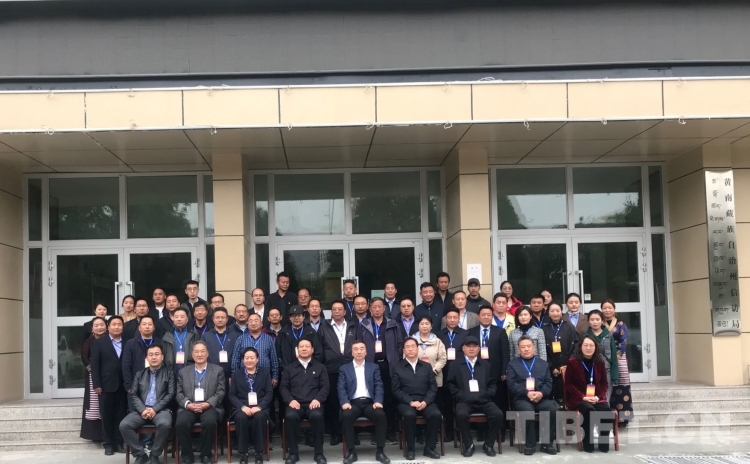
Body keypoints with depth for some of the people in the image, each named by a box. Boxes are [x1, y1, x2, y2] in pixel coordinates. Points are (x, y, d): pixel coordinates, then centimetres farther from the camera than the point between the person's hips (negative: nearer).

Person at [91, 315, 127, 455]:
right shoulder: (99, 343, 4)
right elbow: (95, 365, -1)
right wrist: (96, 385, -8)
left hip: (123, 386, 1)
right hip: (106, 385, -1)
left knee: (120, 415, 5)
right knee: (106, 416, 3)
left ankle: (119, 443, 13)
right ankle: (108, 444, 9)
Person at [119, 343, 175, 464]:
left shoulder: (169, 373, 11)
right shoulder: (140, 374, 19)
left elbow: (170, 394, 0)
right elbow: (133, 395, 10)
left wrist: (155, 409, -13)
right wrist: (143, 410, -9)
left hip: (161, 409, -3)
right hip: (141, 410, 3)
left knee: (165, 424, -36)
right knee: (124, 425, -24)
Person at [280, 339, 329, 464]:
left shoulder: (320, 367, 18)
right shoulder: (289, 368, 19)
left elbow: (325, 386, 8)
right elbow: (283, 387, 11)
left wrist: (318, 399, -11)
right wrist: (290, 400, -9)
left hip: (313, 404, 0)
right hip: (295, 404, 1)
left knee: (317, 416, -36)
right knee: (290, 416, -35)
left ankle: (319, 453, -22)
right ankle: (293, 453, -20)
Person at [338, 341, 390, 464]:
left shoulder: (374, 367, 17)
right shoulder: (344, 368, 15)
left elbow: (379, 386, 6)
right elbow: (341, 388, 3)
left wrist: (378, 401, -12)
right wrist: (345, 402, -15)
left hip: (369, 402, 1)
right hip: (353, 402, -1)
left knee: (381, 415, -31)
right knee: (346, 416, -34)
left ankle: (380, 451, -19)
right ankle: (351, 451, -23)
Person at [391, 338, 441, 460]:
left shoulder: (427, 366, 17)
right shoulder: (397, 367, 10)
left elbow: (433, 387, 8)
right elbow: (396, 390, 1)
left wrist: (425, 402, -11)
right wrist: (411, 402, -14)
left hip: (425, 401, 2)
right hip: (406, 402, -2)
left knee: (436, 414, -29)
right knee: (409, 415, -36)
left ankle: (429, 447, -13)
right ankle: (410, 449, -18)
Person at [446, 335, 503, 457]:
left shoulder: (485, 365, 22)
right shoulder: (456, 366, 16)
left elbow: (493, 384, 18)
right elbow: (451, 384, 11)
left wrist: (488, 394, -2)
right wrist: (460, 395, -5)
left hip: (484, 400, 2)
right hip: (465, 401, -2)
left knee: (498, 414, -26)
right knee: (461, 414, -36)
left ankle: (488, 444, -5)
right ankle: (468, 444, -13)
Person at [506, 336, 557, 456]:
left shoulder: (543, 363, 22)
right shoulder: (513, 364, 15)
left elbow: (548, 382, 11)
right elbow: (512, 384, 2)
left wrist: (541, 393, -12)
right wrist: (527, 393, -14)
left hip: (541, 398, 2)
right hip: (522, 398, -2)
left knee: (553, 408, -30)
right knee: (528, 410, -36)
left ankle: (547, 443, -15)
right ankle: (530, 444, -20)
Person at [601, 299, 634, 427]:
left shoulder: (621, 325, 7)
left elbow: (623, 343, -4)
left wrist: (615, 357, -16)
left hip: (618, 359, -1)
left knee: (620, 389, -5)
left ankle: (622, 417, -1)